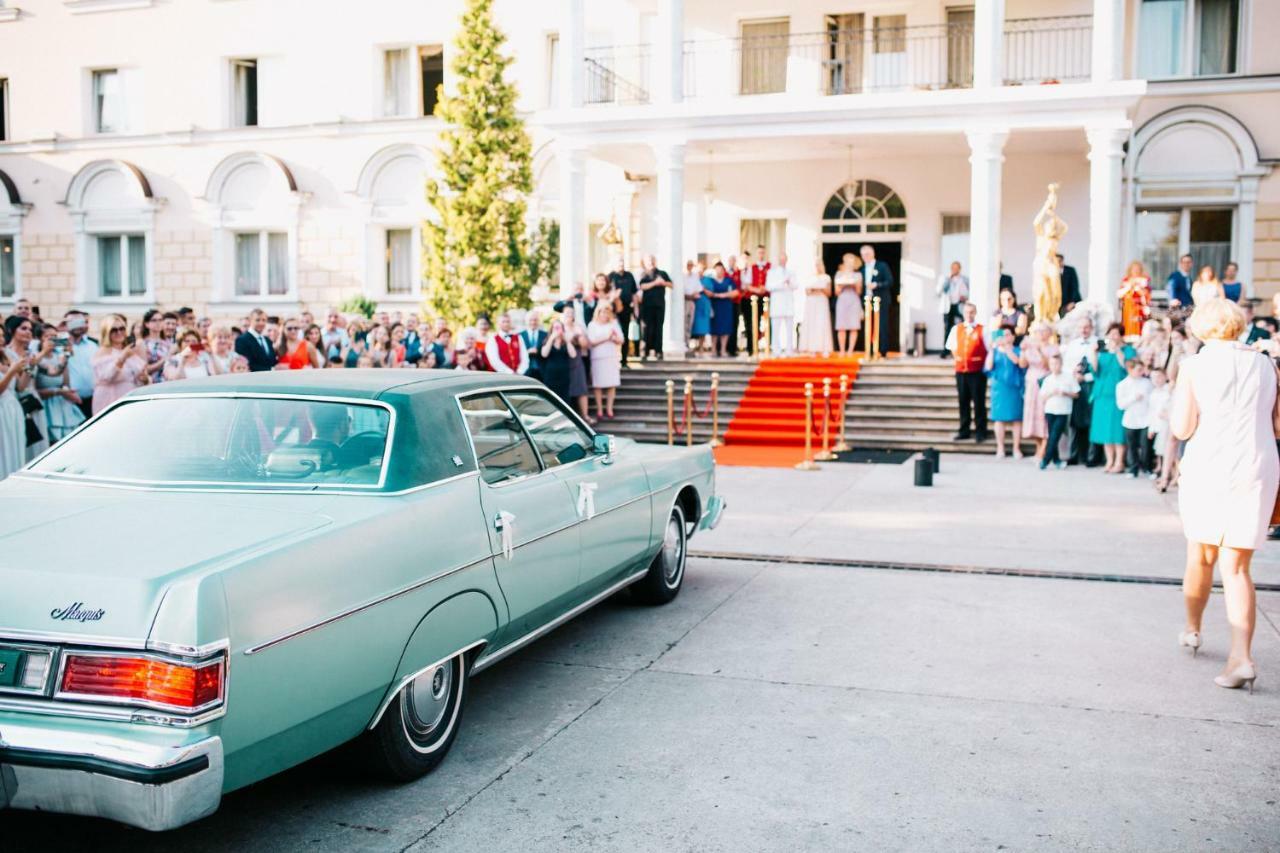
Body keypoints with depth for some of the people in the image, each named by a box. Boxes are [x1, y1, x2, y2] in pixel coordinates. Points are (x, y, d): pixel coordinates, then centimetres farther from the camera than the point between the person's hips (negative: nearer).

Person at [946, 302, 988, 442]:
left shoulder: (982, 330, -3)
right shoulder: (956, 329, 9)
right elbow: (951, 346, 20)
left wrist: (985, 366, -6)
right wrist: (957, 357, 8)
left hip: (977, 372, -4)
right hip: (961, 370, 4)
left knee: (979, 403, -1)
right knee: (963, 402, 8)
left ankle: (981, 432, 6)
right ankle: (964, 431, 16)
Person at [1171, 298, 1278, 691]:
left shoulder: (1195, 366, -3)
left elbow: (1181, 428, -7)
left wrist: (1180, 395, 10)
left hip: (1207, 467, -2)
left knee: (1201, 555, 18)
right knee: (1236, 566, 2)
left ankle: (1192, 629, 37)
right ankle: (1241, 655, -12)